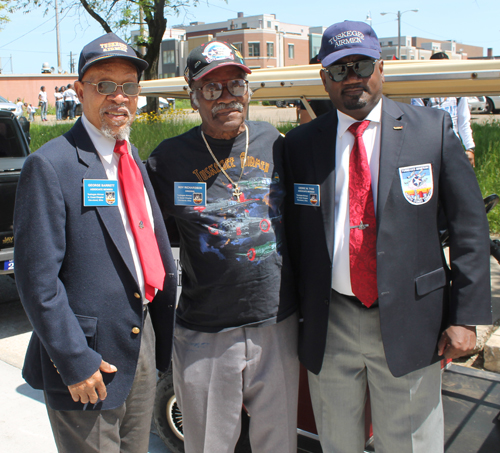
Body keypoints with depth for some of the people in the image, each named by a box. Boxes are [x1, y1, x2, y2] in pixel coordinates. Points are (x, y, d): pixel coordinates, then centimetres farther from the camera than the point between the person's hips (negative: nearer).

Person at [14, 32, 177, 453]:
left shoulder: (134, 159, 10)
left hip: (143, 339, 7)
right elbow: (37, 279, -17)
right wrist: (74, 361, -17)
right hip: (91, 358, -7)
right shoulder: (50, 165, -14)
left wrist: (164, 333, 10)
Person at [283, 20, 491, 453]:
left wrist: (466, 316, -5)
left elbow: (469, 225, -1)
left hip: (409, 324, -1)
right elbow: (292, 233, 7)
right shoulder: (300, 143, 3)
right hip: (328, 326, 2)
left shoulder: (433, 128, -1)